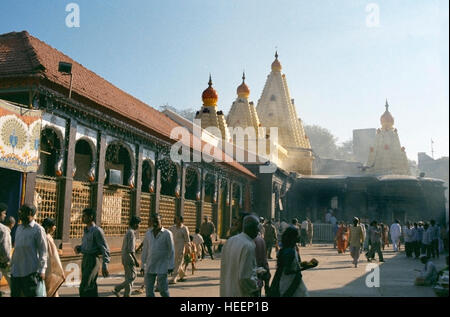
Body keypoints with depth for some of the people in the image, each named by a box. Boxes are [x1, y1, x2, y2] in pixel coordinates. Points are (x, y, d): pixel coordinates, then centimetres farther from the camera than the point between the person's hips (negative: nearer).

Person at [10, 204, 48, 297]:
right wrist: (12, 264, 16)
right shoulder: (19, 228, 15)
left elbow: (43, 251, -9)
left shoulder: (38, 229, -7)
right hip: (16, 271, 7)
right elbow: (16, 248, 20)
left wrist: (42, 269, -14)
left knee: (33, 294, -5)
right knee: (15, 294, 11)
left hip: (31, 271, -7)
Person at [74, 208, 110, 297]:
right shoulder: (86, 231, 15)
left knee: (84, 288, -12)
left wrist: (104, 266, -22)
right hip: (85, 259, 9)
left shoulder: (97, 231, -12)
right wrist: (78, 248, 3)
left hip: (93, 260, -9)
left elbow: (105, 249, -15)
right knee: (91, 288, 13)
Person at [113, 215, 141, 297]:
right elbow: (131, 249, -21)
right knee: (133, 276, -5)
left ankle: (126, 295, 14)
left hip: (125, 257, 10)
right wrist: (136, 261, -20)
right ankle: (117, 289, -5)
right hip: (129, 257, -10)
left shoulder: (128, 232, 15)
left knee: (128, 277, 12)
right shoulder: (131, 233, -15)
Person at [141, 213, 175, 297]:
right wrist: (143, 265, 11)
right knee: (149, 289, 5)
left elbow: (171, 251, -5)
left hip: (162, 267, -4)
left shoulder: (167, 233, -5)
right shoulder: (148, 233, 8)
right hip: (149, 267, 4)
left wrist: (171, 266, -8)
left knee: (163, 289, -4)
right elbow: (145, 250, 13)